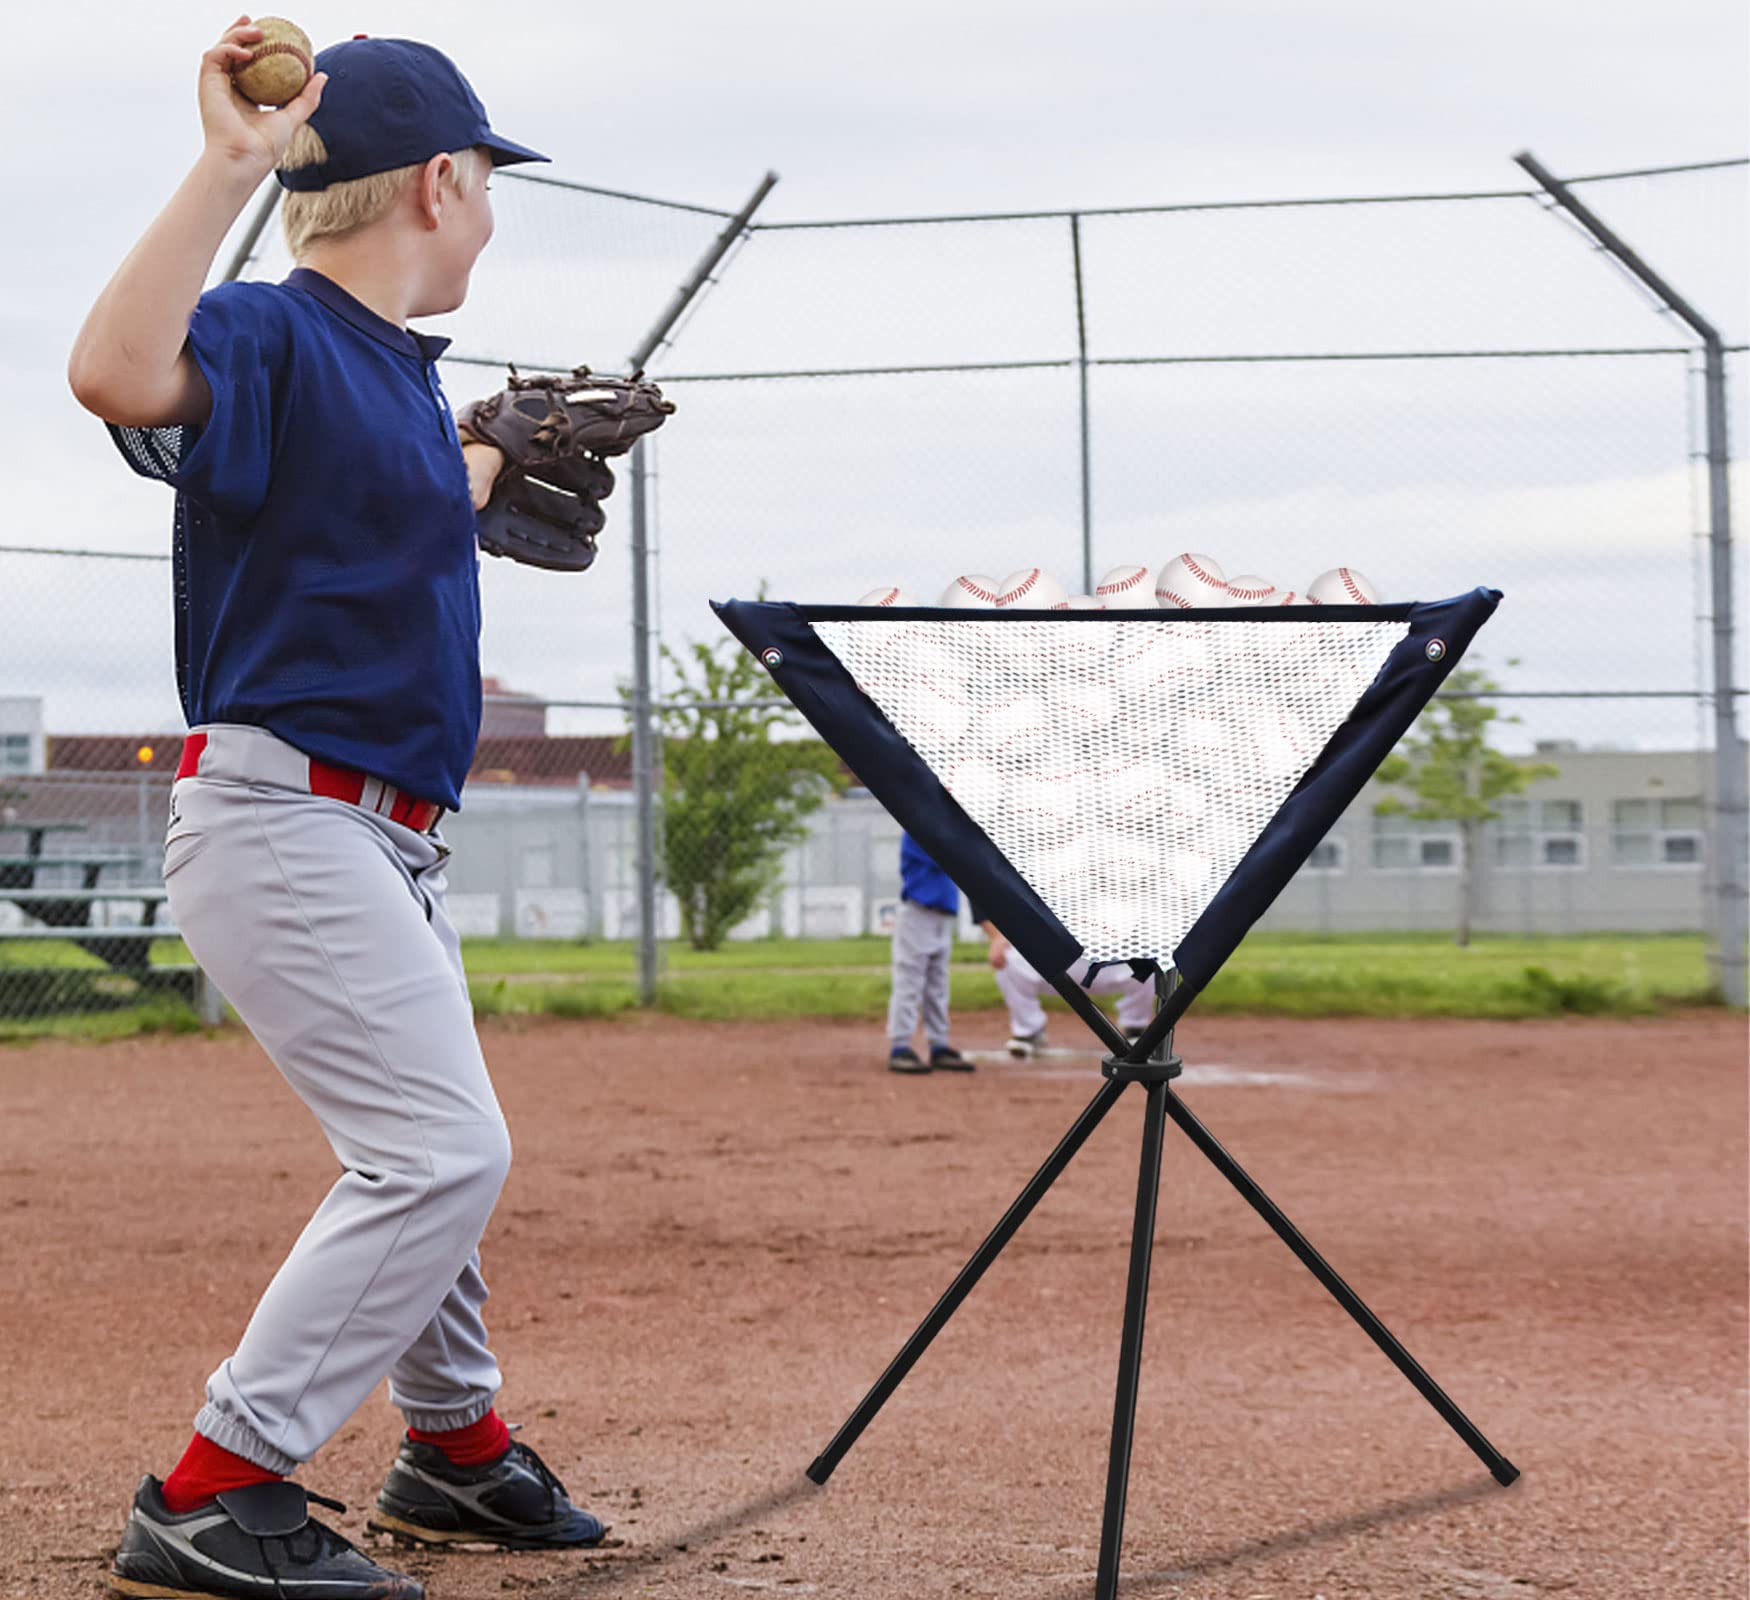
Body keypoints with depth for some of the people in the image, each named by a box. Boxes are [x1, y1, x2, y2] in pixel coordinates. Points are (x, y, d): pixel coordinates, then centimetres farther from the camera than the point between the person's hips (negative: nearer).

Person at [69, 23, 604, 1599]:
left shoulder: (403, 372, 13)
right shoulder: (270, 335, -15)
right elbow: (117, 371, -38)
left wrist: (506, 447, 43)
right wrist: (229, 166, -37)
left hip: (388, 841, 10)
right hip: (283, 817, -10)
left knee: (434, 1151, 22)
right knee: (441, 1149, -17)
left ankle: (454, 1443, 41)